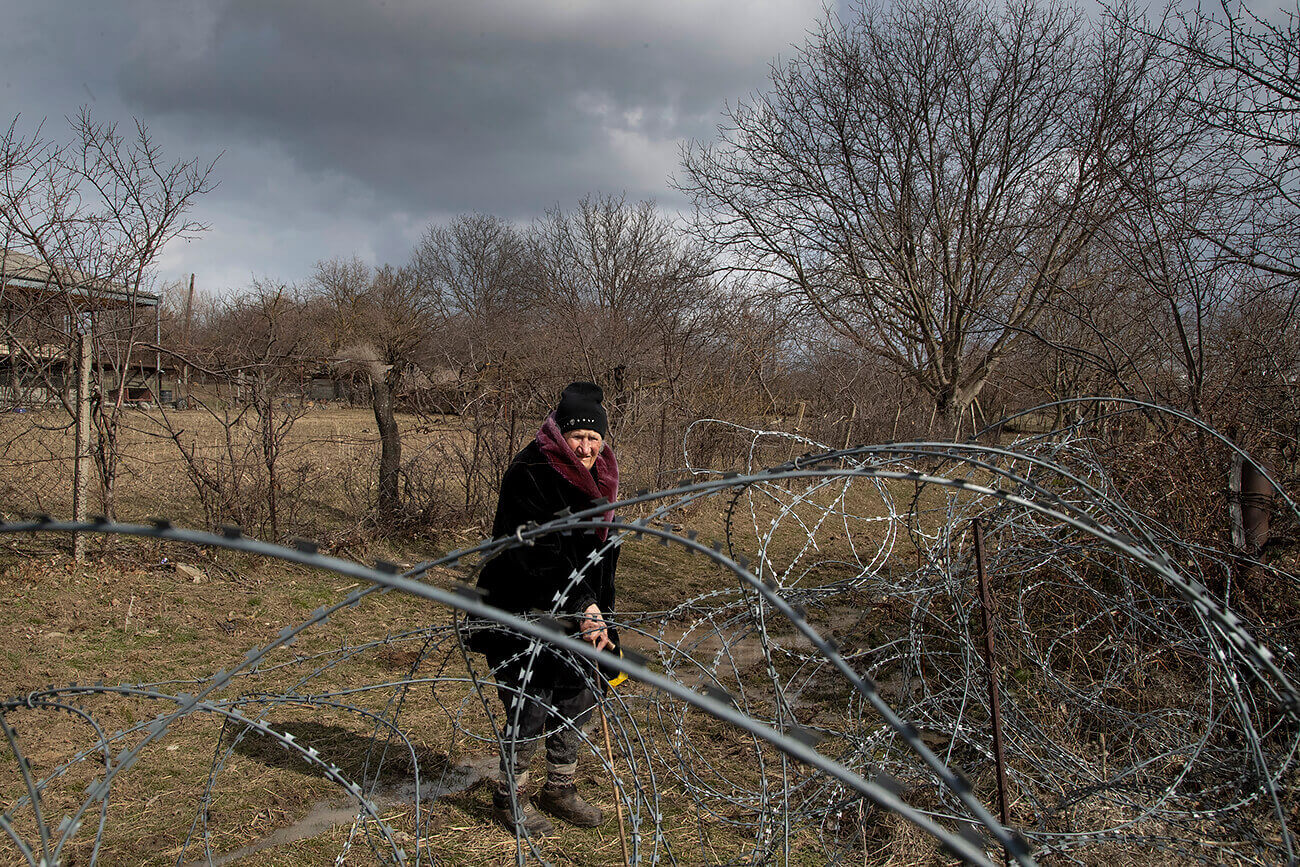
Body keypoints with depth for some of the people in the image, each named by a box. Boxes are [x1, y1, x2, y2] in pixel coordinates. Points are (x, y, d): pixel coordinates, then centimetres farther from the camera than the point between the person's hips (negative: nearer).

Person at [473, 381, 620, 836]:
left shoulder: (596, 482, 8)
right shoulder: (528, 476, -19)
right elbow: (541, 552, -26)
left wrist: (601, 621, 13)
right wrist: (583, 605, -29)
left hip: (573, 616, 8)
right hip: (523, 614, -8)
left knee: (578, 700, 14)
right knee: (529, 708, -1)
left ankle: (560, 789, 33)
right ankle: (510, 796, 21)